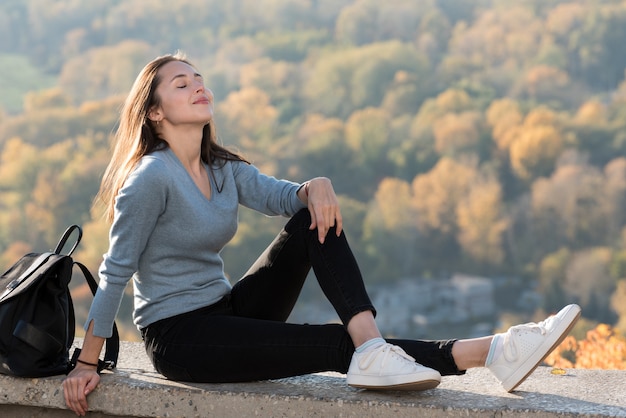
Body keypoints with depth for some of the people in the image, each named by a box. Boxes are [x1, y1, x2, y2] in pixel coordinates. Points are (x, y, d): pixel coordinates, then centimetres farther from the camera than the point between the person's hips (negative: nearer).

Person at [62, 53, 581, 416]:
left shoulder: (224, 169, 9)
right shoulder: (152, 177, -17)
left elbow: (282, 195, -3)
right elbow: (116, 271, -15)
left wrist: (315, 187, -28)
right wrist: (88, 364, -15)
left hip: (227, 311, 8)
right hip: (178, 336, -8)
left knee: (316, 218, -11)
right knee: (339, 344, -21)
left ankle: (374, 352, -26)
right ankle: (490, 351, -24)